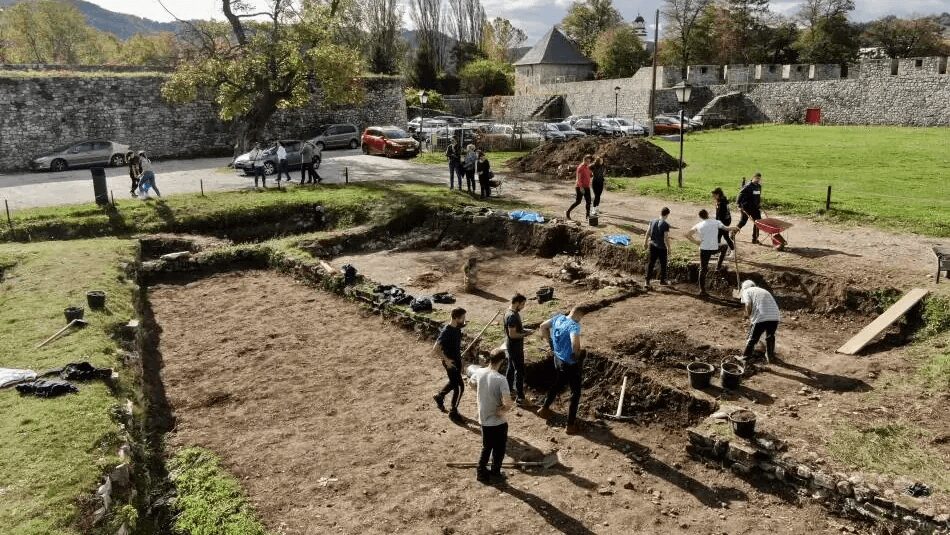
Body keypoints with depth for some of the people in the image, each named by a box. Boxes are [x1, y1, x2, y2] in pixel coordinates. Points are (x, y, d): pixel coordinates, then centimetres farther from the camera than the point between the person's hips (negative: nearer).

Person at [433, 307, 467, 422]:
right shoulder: (446, 332, -29)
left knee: (454, 382, 26)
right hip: (450, 362, -9)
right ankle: (453, 412, 14)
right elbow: (435, 350, -31)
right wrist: (446, 360, -26)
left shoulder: (457, 328, -2)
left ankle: (439, 396, 50)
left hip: (457, 359, 9)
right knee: (459, 387, -2)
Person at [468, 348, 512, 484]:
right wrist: (502, 411, -11)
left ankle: (481, 472, 35)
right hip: (498, 422, -5)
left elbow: (471, 382, 17)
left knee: (486, 447, 26)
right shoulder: (500, 379, -26)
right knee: (499, 449, 18)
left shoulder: (478, 372, -9)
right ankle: (495, 474, 30)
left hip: (483, 420, 5)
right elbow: (508, 404, -32)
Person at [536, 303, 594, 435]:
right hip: (570, 364, -8)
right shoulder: (574, 326, -28)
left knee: (558, 384, 32)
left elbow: (543, 326, 11)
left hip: (558, 359, 8)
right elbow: (575, 345, -43)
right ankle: (571, 425, 16)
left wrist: (550, 342, 15)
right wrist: (579, 354, -21)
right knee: (575, 393, 9)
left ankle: (544, 408, 48)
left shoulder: (558, 318, -4)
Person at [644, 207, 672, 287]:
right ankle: (662, 280, 28)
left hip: (652, 245, 5)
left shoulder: (653, 221, -2)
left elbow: (648, 233, 6)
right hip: (662, 247, -5)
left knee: (651, 263, 10)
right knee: (663, 264, 15)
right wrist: (668, 249, -8)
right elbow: (666, 238, -18)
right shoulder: (666, 225, -19)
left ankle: (647, 281, 7)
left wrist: (646, 242, 19)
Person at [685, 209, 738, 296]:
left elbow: (687, 235, -3)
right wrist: (734, 228, 28)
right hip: (714, 249, -1)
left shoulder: (698, 225, 3)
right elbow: (727, 228, 7)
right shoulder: (715, 222, 0)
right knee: (724, 247, 32)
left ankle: (702, 290, 6)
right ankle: (718, 266, 28)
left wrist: (696, 242, 5)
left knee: (703, 269, 8)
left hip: (704, 249, 1)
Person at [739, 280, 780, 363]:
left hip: (761, 318, -5)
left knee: (752, 338, 12)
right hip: (775, 317, 5)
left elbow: (748, 305, -5)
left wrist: (750, 318, 11)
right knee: (770, 337, 28)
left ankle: (745, 357, 22)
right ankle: (770, 357, 39)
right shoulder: (763, 290, 32)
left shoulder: (746, 291, 13)